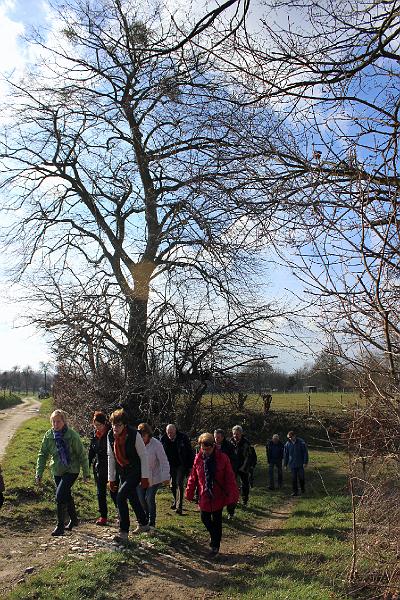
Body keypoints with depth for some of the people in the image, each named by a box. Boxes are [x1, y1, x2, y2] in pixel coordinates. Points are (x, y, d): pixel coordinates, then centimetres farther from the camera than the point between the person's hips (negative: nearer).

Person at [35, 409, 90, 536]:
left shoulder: (72, 435, -18)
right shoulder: (49, 435, -6)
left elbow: (82, 454, -10)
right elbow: (42, 455, 2)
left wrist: (86, 473, -6)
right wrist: (39, 474, -3)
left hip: (71, 470, -5)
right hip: (57, 471, 5)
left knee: (60, 495, -16)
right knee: (66, 495, 17)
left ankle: (60, 526, -2)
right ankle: (73, 519, 38)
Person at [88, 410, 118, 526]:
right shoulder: (94, 434, 4)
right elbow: (91, 450, 14)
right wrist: (88, 464, 10)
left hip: (110, 467, -6)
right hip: (98, 467, 6)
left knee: (113, 492, -2)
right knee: (100, 493, 11)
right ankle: (103, 516, 21)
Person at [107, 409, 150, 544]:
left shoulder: (134, 434, -22)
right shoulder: (110, 436, -6)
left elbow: (143, 456, -15)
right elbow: (111, 457, 4)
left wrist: (145, 477, -14)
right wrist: (111, 478, 6)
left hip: (135, 472, -6)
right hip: (122, 472, 6)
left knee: (121, 496, -18)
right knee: (132, 498, 17)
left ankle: (123, 532, -7)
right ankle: (143, 524, 39)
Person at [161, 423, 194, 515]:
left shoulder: (183, 437, -15)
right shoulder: (164, 439, -8)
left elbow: (190, 452, -9)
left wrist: (189, 466, -10)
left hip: (181, 465, -4)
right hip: (171, 466, 4)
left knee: (179, 484, -10)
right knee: (173, 485, 12)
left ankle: (179, 506, -7)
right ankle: (176, 500, 35)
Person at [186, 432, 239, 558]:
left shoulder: (222, 458, -15)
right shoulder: (198, 458, -6)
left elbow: (230, 478, -12)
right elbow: (193, 477, 2)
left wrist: (232, 495, -14)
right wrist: (189, 493, 4)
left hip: (218, 496, -3)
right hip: (204, 496, 3)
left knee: (216, 521, 8)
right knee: (205, 518, 10)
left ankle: (215, 546, 24)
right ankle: (214, 535, 38)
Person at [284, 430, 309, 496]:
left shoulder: (301, 442, -8)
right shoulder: (287, 444, -1)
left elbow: (305, 452, -4)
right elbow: (285, 454, 8)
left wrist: (305, 462, -8)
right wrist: (285, 464, 9)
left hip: (300, 463, -2)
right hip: (292, 464, 2)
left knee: (301, 476, 1)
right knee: (293, 478, 2)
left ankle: (302, 487, 29)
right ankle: (295, 491, 13)